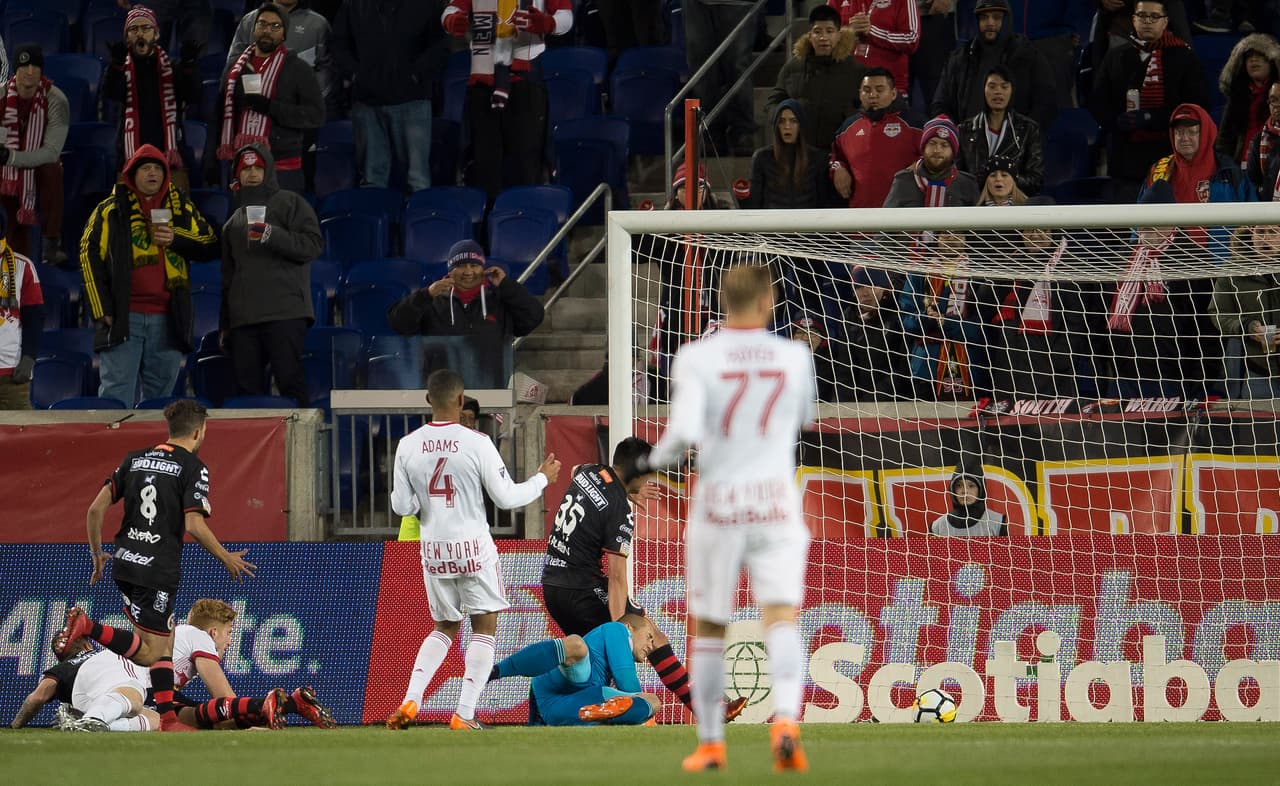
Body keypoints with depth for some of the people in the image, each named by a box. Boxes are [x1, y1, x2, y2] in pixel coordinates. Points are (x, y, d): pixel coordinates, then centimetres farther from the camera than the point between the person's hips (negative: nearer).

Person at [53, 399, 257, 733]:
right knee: (149, 653, -5)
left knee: (165, 642, 16)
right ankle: (87, 627, -22)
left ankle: (168, 718, 7)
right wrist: (226, 558, -1)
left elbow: (96, 508, 10)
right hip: (158, 569, -7)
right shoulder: (193, 467, -6)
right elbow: (194, 526, -15)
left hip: (125, 564, 7)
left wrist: (97, 554, 22)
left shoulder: (135, 459, 13)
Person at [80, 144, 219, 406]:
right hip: (123, 317, -3)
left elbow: (210, 246, 10)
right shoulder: (112, 209, 5)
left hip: (168, 319, 3)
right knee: (117, 392, -8)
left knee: (160, 394, 7)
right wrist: (102, 309, -6)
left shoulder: (182, 208, 13)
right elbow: (90, 256, 1)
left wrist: (176, 239, -9)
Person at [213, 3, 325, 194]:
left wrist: (270, 107, -16)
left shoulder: (298, 69, 2)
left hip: (283, 171, -5)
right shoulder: (234, 69, 16)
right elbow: (221, 116, 19)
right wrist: (211, 163, 14)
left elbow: (316, 115, -7)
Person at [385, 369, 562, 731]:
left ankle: (410, 701, 5)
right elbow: (505, 497, -7)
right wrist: (542, 479, 9)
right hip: (474, 549, -4)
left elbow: (401, 506, 0)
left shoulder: (408, 446, -3)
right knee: (484, 628, 7)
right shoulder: (476, 443, -13)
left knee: (444, 628, 21)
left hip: (433, 551, 4)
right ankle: (465, 713, -3)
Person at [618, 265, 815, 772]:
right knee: (781, 619, -6)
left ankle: (710, 743, 19)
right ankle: (785, 721, -29)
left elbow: (685, 432, -17)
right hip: (776, 500, 1)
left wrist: (648, 464, 1)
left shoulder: (697, 358, -7)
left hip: (717, 502, -1)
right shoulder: (794, 357, 1)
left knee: (709, 627, 12)